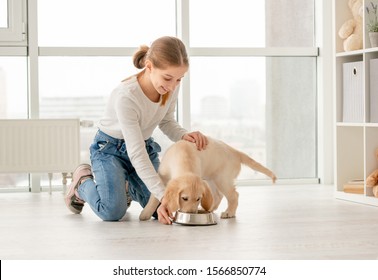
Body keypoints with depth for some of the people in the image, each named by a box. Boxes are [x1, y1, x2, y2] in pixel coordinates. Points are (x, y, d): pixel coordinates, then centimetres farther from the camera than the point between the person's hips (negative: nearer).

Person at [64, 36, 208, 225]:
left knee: (161, 211, -11)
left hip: (146, 146, 6)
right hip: (110, 148, -5)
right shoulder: (126, 96, -34)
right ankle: (83, 181, 9)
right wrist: (162, 194, -40)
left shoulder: (171, 86, -17)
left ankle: (127, 185, 23)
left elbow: (167, 122, 0)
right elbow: (136, 153, -34)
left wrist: (184, 135, -24)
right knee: (113, 211, -25)